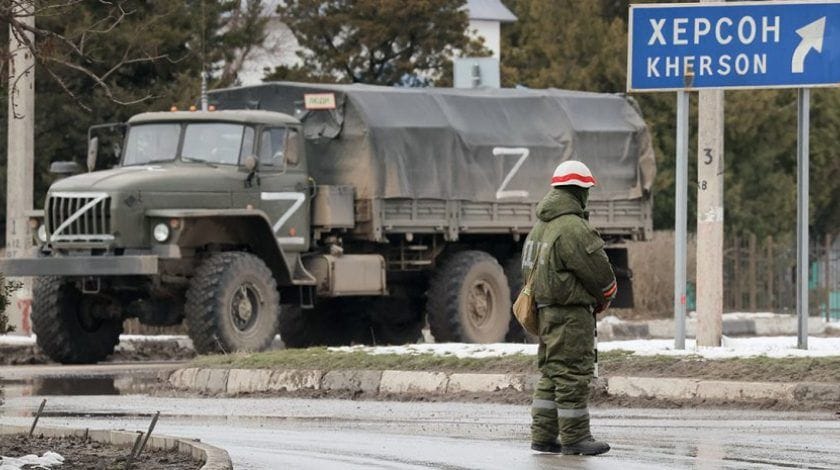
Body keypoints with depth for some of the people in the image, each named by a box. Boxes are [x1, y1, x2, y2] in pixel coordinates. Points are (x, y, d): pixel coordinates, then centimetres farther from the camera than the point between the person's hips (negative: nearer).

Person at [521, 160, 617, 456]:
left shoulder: (541, 225, 14)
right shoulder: (572, 228, -18)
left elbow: (530, 267, 19)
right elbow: (598, 270, -15)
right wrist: (605, 298, 6)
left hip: (545, 309, 10)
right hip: (571, 313, -10)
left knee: (552, 373, 14)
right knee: (573, 373, -5)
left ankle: (543, 436, 15)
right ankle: (574, 437, -2)